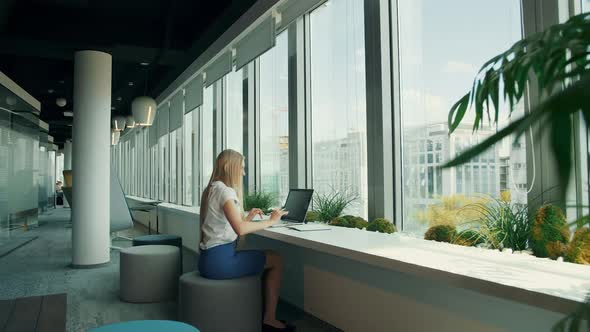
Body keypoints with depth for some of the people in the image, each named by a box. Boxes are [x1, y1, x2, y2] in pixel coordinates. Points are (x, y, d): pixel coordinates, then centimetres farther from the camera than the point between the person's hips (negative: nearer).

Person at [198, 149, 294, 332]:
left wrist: (247, 217, 12)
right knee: (277, 260, -1)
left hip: (210, 258, 10)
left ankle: (267, 316, 21)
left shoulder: (212, 188, 15)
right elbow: (240, 229, -26)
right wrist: (270, 221, -16)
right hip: (219, 259, -10)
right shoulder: (224, 190, -15)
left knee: (268, 258, 21)